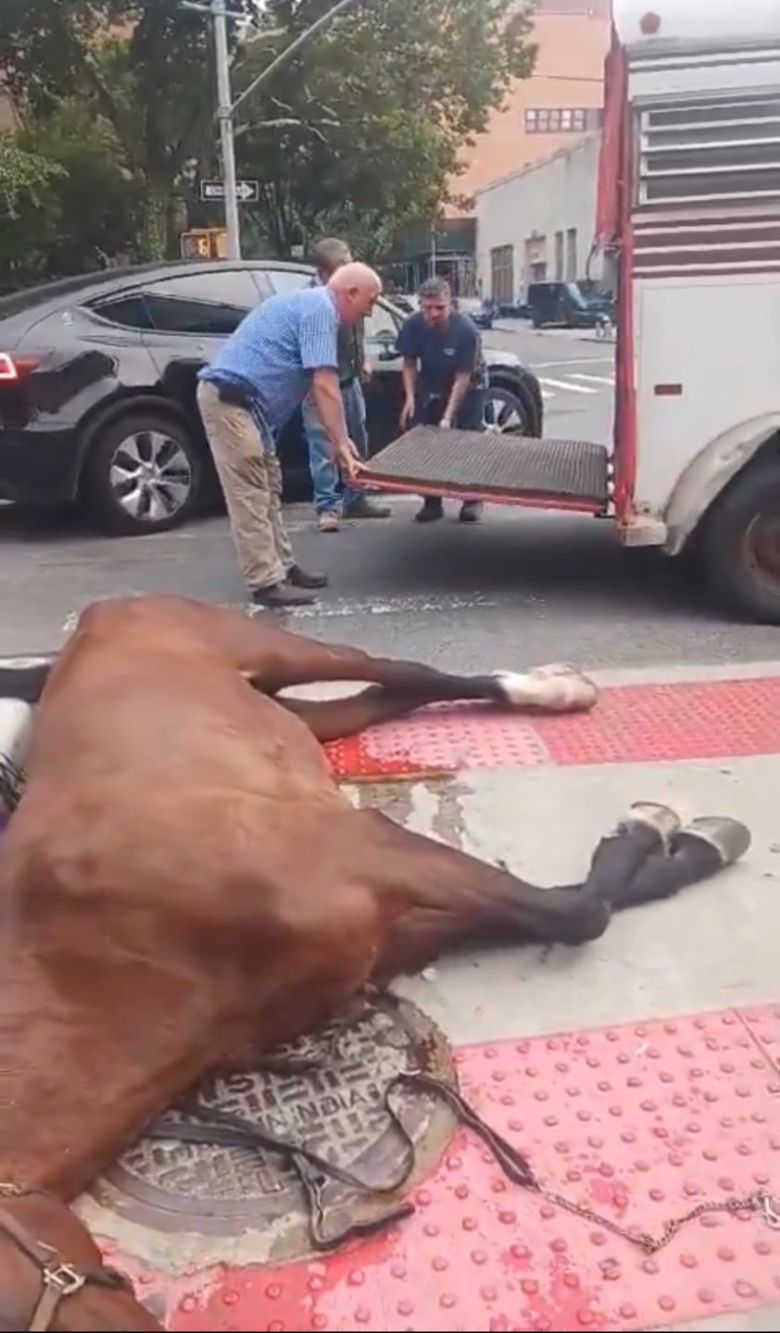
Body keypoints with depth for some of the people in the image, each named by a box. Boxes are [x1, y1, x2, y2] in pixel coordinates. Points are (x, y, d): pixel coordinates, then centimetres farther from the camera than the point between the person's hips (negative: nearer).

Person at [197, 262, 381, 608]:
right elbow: (325, 387, -17)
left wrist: (339, 440, 19)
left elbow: (318, 384, 23)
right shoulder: (320, 310, -11)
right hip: (231, 397, -11)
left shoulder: (311, 304, 21)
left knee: (267, 490, 14)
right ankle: (266, 583, -6)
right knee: (251, 495, -9)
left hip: (236, 397, 11)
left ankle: (284, 567, 21)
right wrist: (341, 444, -14)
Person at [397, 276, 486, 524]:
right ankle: (432, 501, 5)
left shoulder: (466, 330, -32)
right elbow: (410, 364, -7)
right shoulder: (413, 325, -21)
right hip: (431, 385, 3)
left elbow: (463, 377, -30)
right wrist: (410, 397, -23)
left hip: (467, 385, -3)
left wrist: (448, 417, -36)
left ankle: (472, 500, 2)